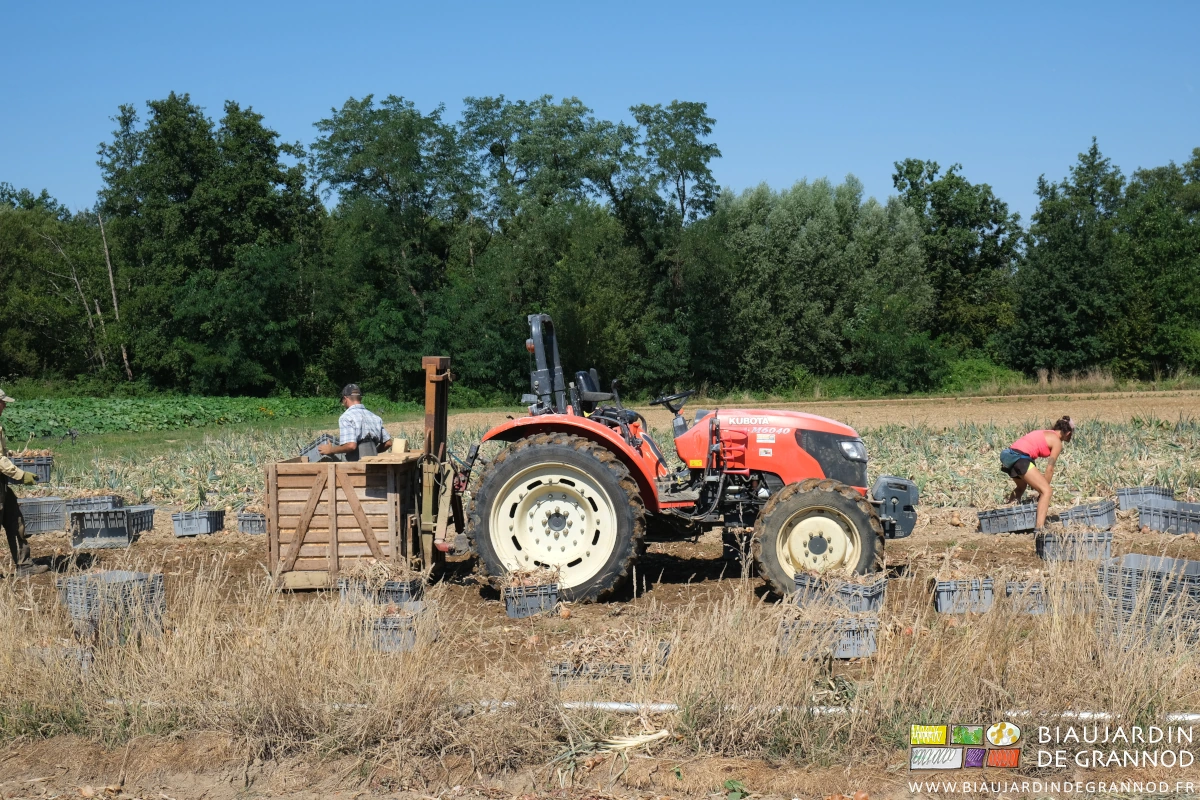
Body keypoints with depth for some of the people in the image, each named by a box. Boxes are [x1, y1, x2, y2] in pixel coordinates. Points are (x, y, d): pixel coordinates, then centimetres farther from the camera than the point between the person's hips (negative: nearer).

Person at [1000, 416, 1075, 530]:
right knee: (1046, 491, -8)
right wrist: (1044, 489, 8)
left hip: (1007, 454, 9)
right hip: (1020, 458, -9)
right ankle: (1040, 528, -20)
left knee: (1021, 487, 35)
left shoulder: (1044, 434, 27)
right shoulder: (1057, 442, 4)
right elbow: (1050, 469, 0)